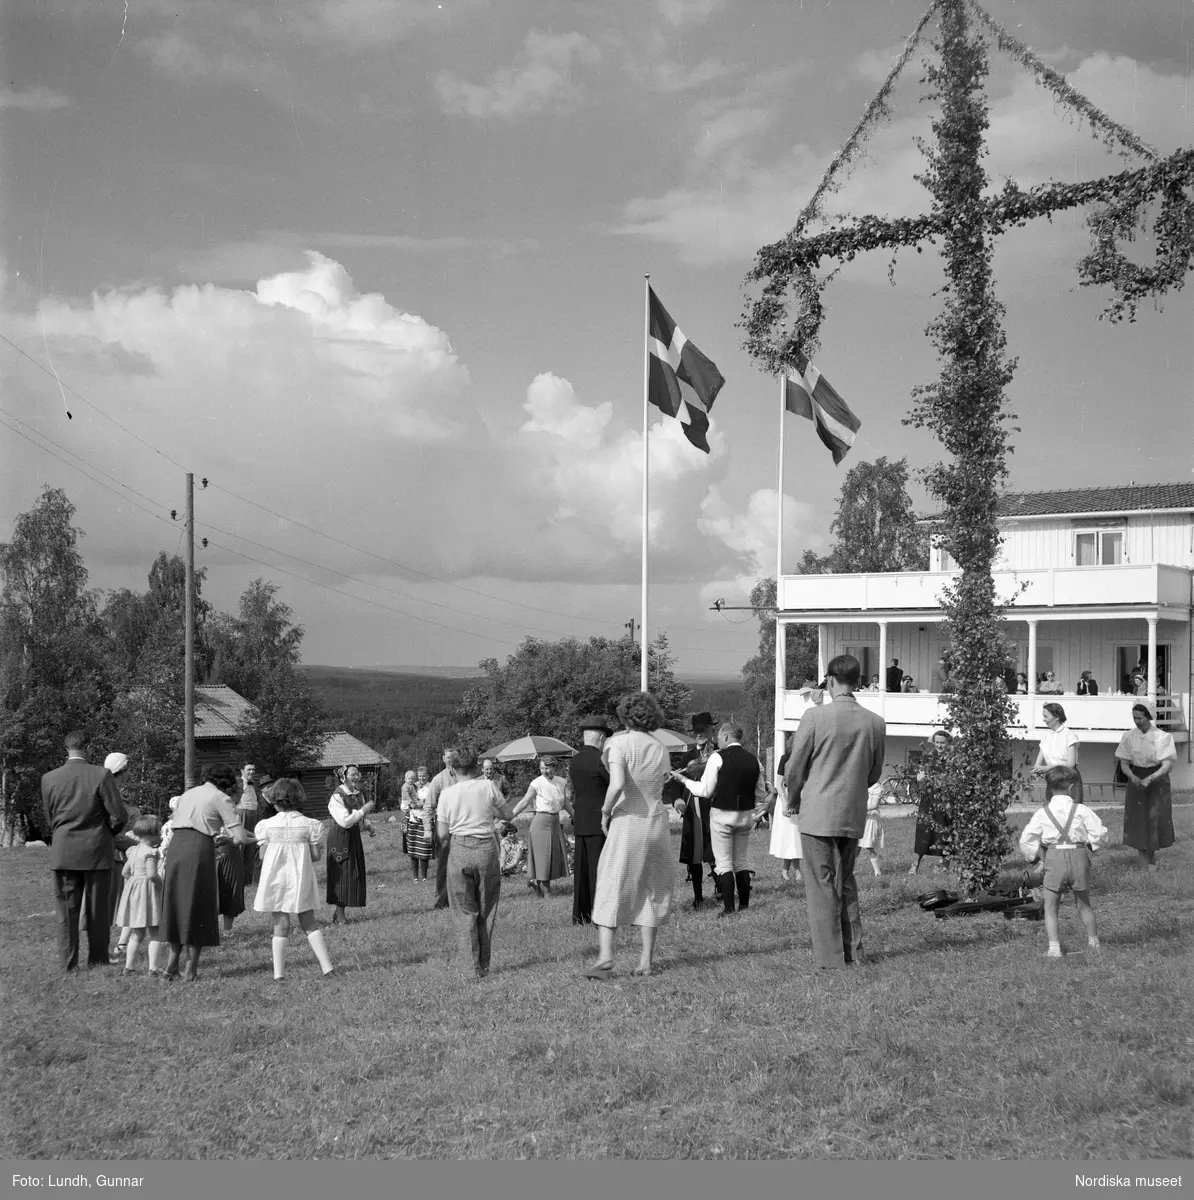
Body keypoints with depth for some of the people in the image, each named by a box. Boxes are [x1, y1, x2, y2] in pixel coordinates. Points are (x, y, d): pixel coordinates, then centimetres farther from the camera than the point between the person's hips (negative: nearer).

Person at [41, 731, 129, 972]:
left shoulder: (49, 779, -1)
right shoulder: (101, 775, -10)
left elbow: (49, 820, 8)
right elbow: (119, 816, -10)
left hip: (63, 852, 2)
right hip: (97, 851, -2)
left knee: (66, 911, 7)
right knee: (97, 910, 8)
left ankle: (68, 963, 7)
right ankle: (98, 961, 13)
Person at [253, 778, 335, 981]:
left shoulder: (267, 825, -5)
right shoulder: (309, 825, -4)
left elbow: (263, 857, -3)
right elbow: (315, 856, -4)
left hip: (275, 879, -1)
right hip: (301, 880, 1)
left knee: (280, 925, 6)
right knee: (309, 923, 11)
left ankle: (279, 972, 1)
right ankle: (327, 966, 3)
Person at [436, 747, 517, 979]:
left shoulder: (447, 794, -2)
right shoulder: (488, 787, -3)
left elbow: (443, 834, -1)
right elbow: (508, 814, 7)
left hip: (459, 849, 0)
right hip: (486, 848, 0)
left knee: (465, 911, 7)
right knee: (486, 910, 13)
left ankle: (473, 966, -1)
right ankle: (484, 966, 16)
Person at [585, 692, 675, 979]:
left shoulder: (620, 743, -9)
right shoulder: (660, 750, 8)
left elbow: (617, 785, -22)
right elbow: (658, 790, 7)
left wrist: (606, 812, -9)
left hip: (627, 822, -4)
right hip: (656, 823, 4)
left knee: (611, 889, 1)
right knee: (650, 891, 11)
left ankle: (605, 956, -10)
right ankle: (647, 960, 10)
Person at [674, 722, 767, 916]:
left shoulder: (718, 757, -12)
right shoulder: (753, 760, 3)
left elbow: (705, 791, -10)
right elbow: (761, 795, 7)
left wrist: (683, 779, 3)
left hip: (722, 814, -5)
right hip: (746, 815, 5)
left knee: (724, 862, 1)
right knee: (741, 861, 17)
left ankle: (728, 908, -3)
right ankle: (744, 905, 18)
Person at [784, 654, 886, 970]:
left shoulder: (815, 716, -13)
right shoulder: (875, 723, 0)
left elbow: (794, 769, -5)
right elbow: (875, 773, 11)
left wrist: (793, 802, 12)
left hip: (818, 814, -4)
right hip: (854, 816, 5)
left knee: (822, 886, 3)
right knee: (846, 883, 18)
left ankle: (830, 958, 4)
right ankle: (853, 952, 21)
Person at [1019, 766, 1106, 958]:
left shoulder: (1043, 813, -1)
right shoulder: (1081, 810, -3)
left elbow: (1026, 840, -2)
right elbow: (1099, 831, -3)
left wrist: (1036, 855, 12)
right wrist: (1090, 847, 14)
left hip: (1054, 857, -1)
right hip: (1079, 855, 1)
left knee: (1050, 907, 8)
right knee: (1084, 905, 19)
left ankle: (1054, 947, -2)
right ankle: (1093, 942, 29)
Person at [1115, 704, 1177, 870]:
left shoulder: (1162, 737, -10)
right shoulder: (1129, 736, -1)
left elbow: (1167, 766, -16)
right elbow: (1124, 763, 2)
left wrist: (1149, 779, -29)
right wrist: (1133, 777, -19)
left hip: (1157, 780, -3)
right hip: (1136, 780, 3)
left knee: (1155, 820, -3)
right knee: (1137, 821, 0)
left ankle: (1152, 859, 18)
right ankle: (1144, 862, 9)